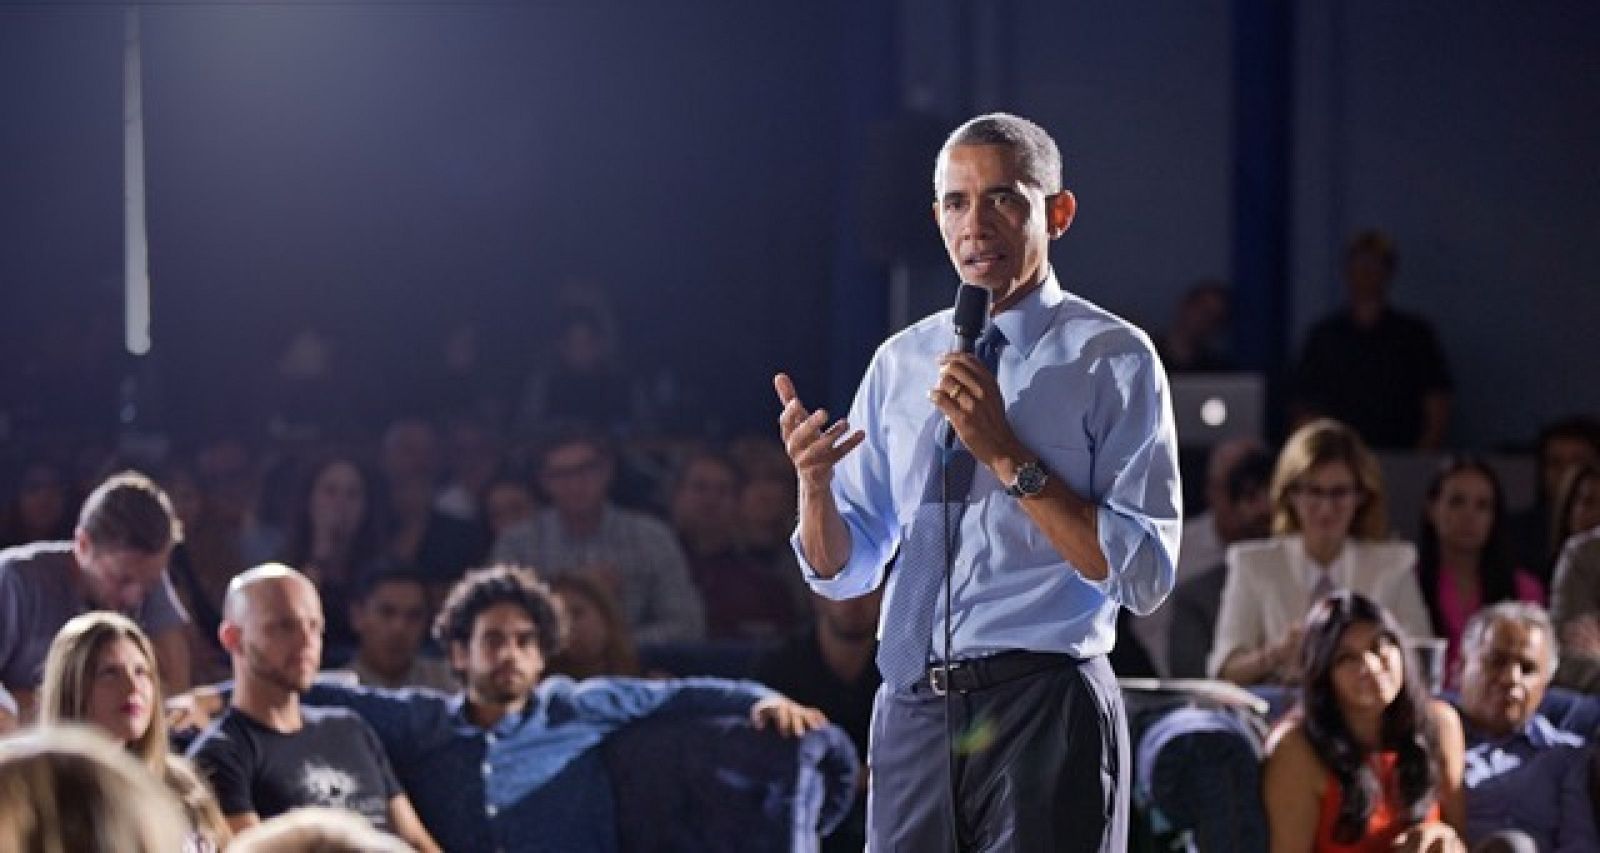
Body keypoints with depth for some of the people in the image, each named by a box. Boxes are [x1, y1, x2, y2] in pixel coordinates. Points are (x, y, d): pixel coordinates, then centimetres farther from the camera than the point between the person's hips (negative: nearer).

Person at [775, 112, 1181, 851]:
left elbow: (1144, 574, -11)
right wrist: (814, 483, -9)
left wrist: (1007, 456, -17)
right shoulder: (900, 362, 12)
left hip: (1045, 710, -4)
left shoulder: (1111, 359, -3)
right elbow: (844, 573, 12)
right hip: (913, 709, 4)